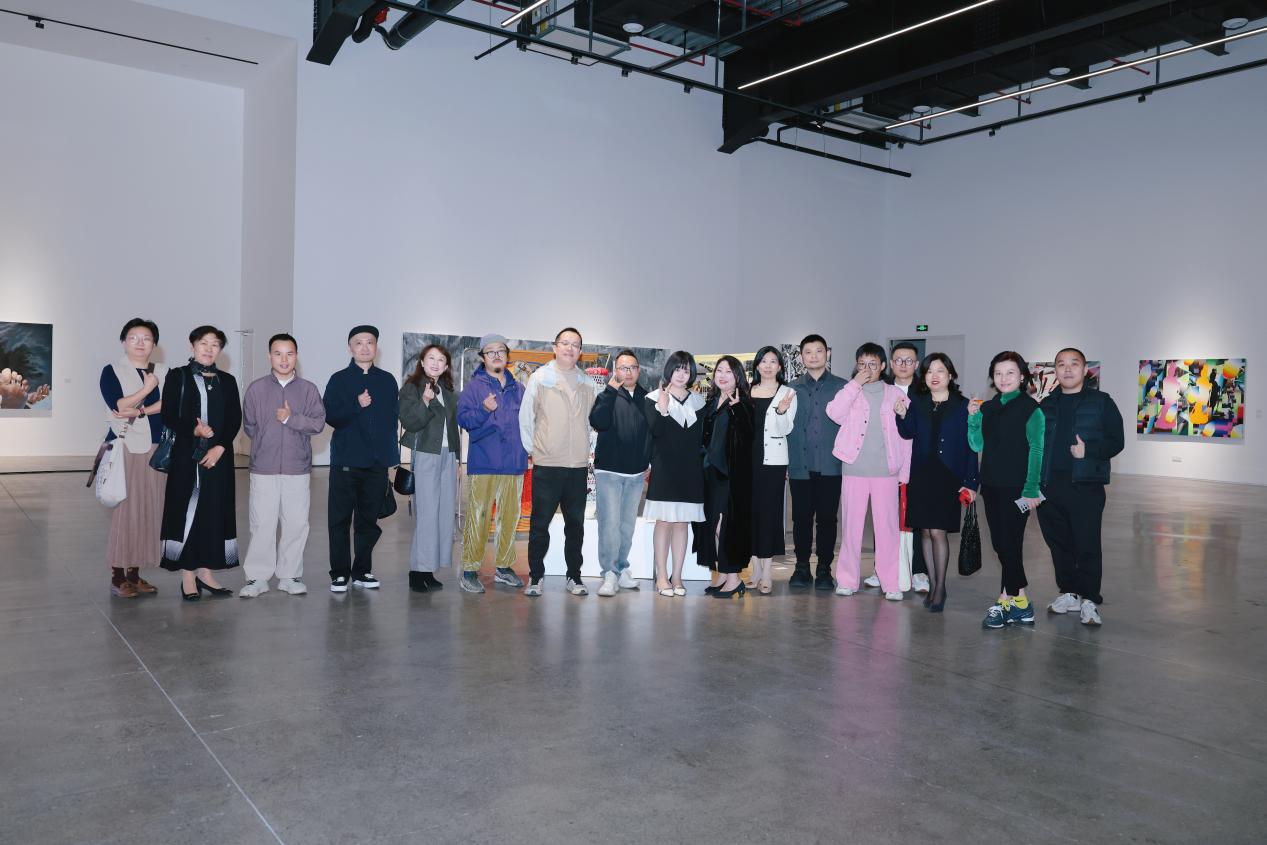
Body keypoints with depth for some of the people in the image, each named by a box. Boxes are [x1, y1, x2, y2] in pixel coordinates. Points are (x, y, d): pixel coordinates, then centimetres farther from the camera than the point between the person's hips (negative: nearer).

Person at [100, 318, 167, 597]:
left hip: (155, 448, 4)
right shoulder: (112, 371, 3)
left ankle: (135, 573, 12)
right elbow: (117, 406, -11)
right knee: (124, 510, -5)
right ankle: (117, 576, 3)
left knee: (149, 510, 3)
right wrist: (147, 388, -9)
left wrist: (139, 411, -15)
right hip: (125, 447, -4)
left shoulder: (162, 372, 12)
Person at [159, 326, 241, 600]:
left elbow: (235, 419, 5)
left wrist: (220, 447, -9)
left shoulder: (227, 381, 11)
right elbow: (169, 415, -4)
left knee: (214, 512, 4)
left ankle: (205, 571, 14)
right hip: (186, 455, -3)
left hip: (218, 456, 3)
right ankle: (188, 575, 6)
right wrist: (194, 430, -21)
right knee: (186, 511, -1)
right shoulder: (177, 376, 3)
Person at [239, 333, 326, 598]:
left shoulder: (308, 389, 5)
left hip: (298, 468, 1)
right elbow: (249, 425, 8)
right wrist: (266, 444, 10)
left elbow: (319, 423, -4)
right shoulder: (256, 388, 4)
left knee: (296, 524, 4)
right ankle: (257, 577, 11)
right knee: (262, 524, 0)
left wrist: (291, 419, -14)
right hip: (263, 468, -1)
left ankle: (289, 575, 16)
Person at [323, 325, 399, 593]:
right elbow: (330, 416, -5)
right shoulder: (339, 380, 4)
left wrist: (392, 456, 7)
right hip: (345, 461, -2)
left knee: (369, 520, 7)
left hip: (377, 462, 2)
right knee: (340, 520, 2)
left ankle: (362, 571, 18)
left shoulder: (387, 381, 10)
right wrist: (356, 406, -19)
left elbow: (394, 418, 11)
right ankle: (340, 573, 11)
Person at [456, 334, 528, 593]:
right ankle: (470, 570, 0)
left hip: (513, 463, 5)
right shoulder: (474, 386, 1)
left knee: (510, 516, 10)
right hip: (483, 463, -5)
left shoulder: (517, 389, 16)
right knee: (478, 516, -7)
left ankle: (503, 567, 21)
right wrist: (484, 410, -23)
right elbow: (463, 417, -8)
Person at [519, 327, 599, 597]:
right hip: (546, 465, -3)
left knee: (575, 524, 9)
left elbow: (593, 420, 14)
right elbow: (525, 417, 3)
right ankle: (535, 576, 12)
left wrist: (586, 451, 9)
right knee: (540, 523, 1)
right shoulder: (539, 378, 0)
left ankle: (574, 576, 19)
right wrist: (533, 449, 1)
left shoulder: (588, 384, 9)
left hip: (578, 466, 3)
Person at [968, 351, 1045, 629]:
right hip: (991, 485, 6)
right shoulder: (987, 407, 10)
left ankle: (1006, 601, 3)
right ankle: (1020, 602, 18)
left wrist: (1031, 489, -12)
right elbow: (977, 445, 10)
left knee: (1010, 543, -4)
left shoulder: (1030, 408, -5)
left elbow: (1036, 450, -8)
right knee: (999, 543, 8)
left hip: (1017, 487, -6)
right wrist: (973, 418, -5)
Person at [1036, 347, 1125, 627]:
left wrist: (1089, 451, -18)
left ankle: (1089, 599, 6)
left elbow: (1116, 441, -1)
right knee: (1058, 543, 9)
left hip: (1086, 485, -4)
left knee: (1087, 545, -3)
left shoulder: (1101, 402, 3)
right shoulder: (1046, 405, 14)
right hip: (1049, 485, 4)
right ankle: (1069, 593, 21)